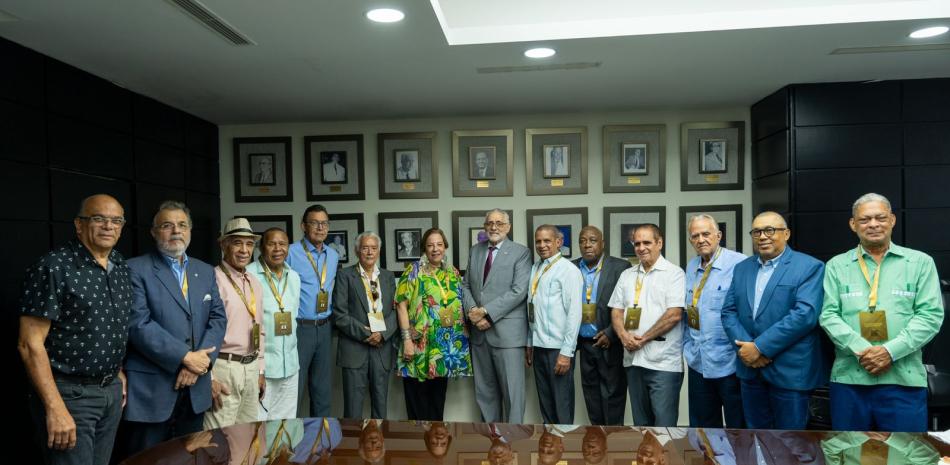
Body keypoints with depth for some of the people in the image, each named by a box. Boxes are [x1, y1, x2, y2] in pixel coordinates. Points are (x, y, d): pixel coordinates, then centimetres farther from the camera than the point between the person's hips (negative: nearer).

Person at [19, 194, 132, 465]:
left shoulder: (121, 268, 7)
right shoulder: (53, 268, -14)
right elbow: (30, 344, -16)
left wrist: (117, 372, 12)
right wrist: (55, 408, -20)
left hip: (112, 391, 7)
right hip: (69, 393, -6)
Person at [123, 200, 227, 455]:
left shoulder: (206, 271, 12)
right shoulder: (136, 269, -5)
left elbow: (218, 318, 6)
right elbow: (138, 324, -14)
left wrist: (201, 360, -10)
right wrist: (186, 357, -16)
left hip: (195, 388, 5)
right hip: (150, 389, -5)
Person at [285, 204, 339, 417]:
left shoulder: (333, 255, 10)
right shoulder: (291, 253, -9)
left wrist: (331, 320, 14)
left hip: (324, 328, 6)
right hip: (299, 328, -6)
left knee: (322, 386, 15)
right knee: (294, 386, 2)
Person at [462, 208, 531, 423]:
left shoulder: (520, 252, -3)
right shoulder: (475, 250, 14)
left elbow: (518, 291, -13)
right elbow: (466, 285, 13)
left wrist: (486, 311, -16)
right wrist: (472, 310, -7)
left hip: (507, 331, -5)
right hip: (479, 332, 5)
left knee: (512, 390, -1)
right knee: (484, 390, 13)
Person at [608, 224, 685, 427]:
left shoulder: (673, 273, -4)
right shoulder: (626, 275, 13)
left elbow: (674, 315, -12)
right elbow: (616, 311, 12)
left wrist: (643, 339, -10)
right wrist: (624, 336, -7)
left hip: (663, 362, -5)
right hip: (633, 359, 5)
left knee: (663, 425, -2)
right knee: (640, 422, 15)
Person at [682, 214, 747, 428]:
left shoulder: (739, 264, -14)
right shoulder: (691, 266, 10)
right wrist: (687, 346, 14)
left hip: (729, 362, -6)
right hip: (698, 361, 7)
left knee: (738, 426, 9)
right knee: (701, 425, 17)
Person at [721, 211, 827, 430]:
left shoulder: (809, 267, -6)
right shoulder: (742, 268, 12)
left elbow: (805, 314, -18)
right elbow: (728, 311, 7)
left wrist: (760, 347, -18)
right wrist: (745, 346, -11)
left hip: (790, 371, -5)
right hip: (750, 369, 5)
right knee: (755, 430, 16)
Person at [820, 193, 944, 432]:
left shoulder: (920, 262, 6)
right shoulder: (836, 266, 7)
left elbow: (931, 314, -2)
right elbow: (829, 315, 0)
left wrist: (890, 351, -13)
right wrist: (861, 350, -14)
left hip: (904, 379, -1)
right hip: (848, 378, 1)